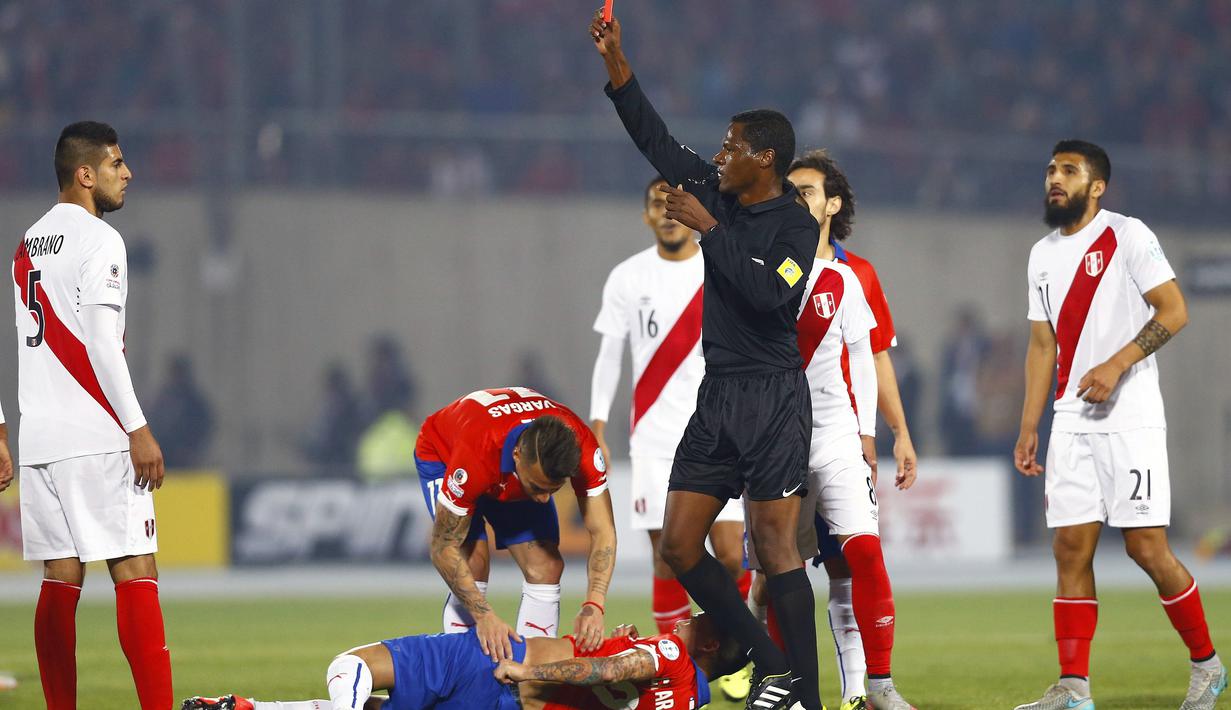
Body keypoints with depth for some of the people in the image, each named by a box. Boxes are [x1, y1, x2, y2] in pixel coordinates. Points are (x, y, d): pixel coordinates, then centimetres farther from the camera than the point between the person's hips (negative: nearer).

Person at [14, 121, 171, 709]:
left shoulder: (26, 245, 16)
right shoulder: (99, 240, -7)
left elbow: (24, 344, 16)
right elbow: (100, 342, -15)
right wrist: (138, 429, -15)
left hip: (38, 438, 7)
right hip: (96, 437, -7)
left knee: (61, 579, 7)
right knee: (135, 573, -8)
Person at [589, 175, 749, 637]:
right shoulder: (628, 278, 4)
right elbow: (609, 356, 8)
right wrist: (597, 430, 1)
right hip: (653, 438, 0)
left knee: (731, 557, -8)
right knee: (668, 560, -3)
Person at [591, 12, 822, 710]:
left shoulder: (796, 225, -9)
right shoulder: (718, 195, 11)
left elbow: (771, 296, -24)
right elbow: (655, 138, 18)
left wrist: (709, 228, -18)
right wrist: (616, 61, 12)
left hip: (772, 397, -8)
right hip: (717, 395, 8)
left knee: (774, 544, -11)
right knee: (680, 544, 3)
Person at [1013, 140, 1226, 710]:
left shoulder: (1127, 237, -3)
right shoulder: (1043, 255, 17)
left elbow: (1174, 310, -10)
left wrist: (1117, 364, -19)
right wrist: (1029, 427, 15)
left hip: (1130, 421, -6)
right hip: (1071, 423, 6)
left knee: (1146, 547, -8)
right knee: (1070, 549, -1)